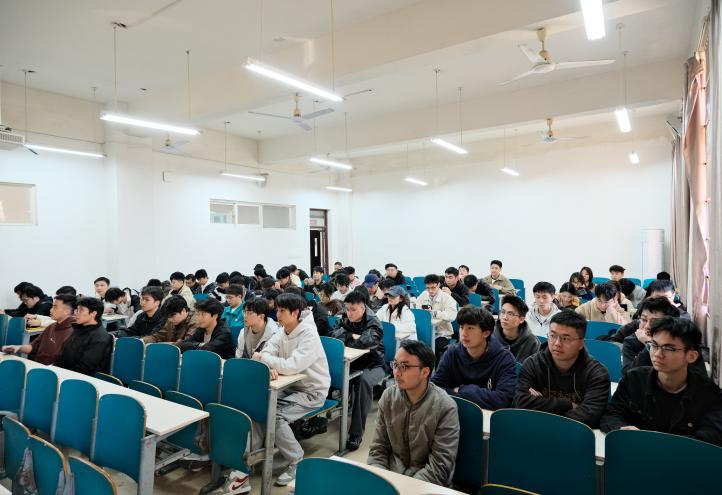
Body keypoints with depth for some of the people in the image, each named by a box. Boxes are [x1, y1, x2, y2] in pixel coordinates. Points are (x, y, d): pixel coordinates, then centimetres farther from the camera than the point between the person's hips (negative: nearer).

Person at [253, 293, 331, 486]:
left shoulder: (309, 335, -24)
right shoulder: (281, 333, 0)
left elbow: (291, 366, -34)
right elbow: (265, 354, -9)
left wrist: (263, 358, -22)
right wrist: (269, 367, -32)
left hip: (312, 391, -7)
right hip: (290, 386, 7)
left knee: (276, 416, -23)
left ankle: (298, 463, -5)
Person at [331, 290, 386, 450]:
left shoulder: (373, 322, -10)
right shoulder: (344, 320, 5)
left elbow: (368, 341, -30)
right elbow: (333, 336, -12)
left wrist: (346, 339, -15)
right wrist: (353, 337, -16)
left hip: (372, 365, -4)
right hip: (350, 363, 4)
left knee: (363, 381, -37)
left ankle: (356, 432, -30)